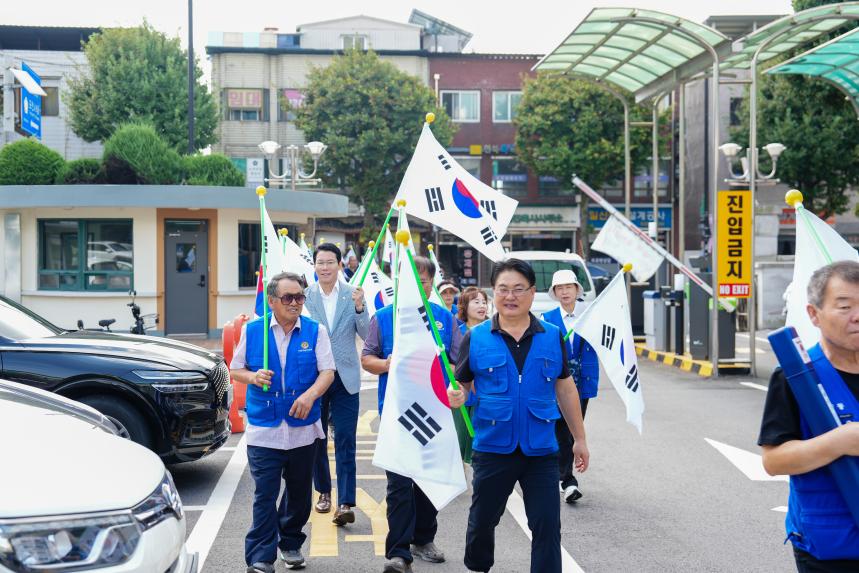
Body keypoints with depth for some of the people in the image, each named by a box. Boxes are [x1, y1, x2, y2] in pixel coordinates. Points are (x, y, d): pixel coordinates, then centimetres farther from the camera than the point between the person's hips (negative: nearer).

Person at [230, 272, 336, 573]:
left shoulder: (316, 331, 2)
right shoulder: (252, 331, 2)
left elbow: (327, 372, -3)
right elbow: (235, 370, 10)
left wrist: (311, 394, -22)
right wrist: (253, 377, -12)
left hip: (303, 428, 2)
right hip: (263, 428, -1)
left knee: (299, 492, 14)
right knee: (265, 495, -5)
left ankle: (291, 543, 34)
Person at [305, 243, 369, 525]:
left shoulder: (353, 294, -1)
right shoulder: (304, 296, -2)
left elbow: (366, 335, -4)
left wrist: (359, 308, -19)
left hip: (345, 377, -1)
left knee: (345, 441, -4)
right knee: (316, 439, 13)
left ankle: (345, 503, -5)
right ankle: (323, 491, 30)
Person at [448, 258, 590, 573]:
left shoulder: (552, 337, 2)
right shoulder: (476, 338, -3)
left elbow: (565, 388, 9)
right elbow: (462, 386, 2)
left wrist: (579, 438, 11)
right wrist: (456, 397, -22)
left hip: (541, 450, 0)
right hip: (493, 449, 0)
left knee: (547, 526, 1)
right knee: (482, 521, 16)